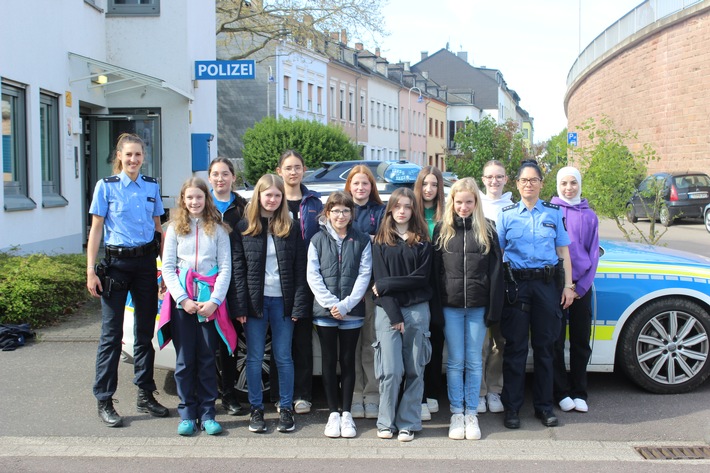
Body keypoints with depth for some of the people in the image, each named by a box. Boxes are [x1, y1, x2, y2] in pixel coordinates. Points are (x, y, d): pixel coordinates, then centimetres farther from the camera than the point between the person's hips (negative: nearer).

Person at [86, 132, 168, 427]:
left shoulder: (151, 186, 8)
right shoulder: (106, 186, -2)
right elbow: (96, 229, -2)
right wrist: (91, 270, -7)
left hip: (146, 262, 4)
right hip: (116, 262, -4)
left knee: (145, 331, 10)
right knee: (111, 333, -2)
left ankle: (146, 395, 21)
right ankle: (104, 401, 6)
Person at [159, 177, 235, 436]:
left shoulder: (218, 229, 6)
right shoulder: (175, 228, 8)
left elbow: (225, 268, 1)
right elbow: (167, 268, 3)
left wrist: (214, 300, -11)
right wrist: (183, 299, -9)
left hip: (210, 300, -1)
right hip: (181, 300, 1)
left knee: (207, 358, 3)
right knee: (185, 359, 4)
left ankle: (207, 414, 11)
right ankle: (187, 414, 12)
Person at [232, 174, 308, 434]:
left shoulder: (291, 228, 5)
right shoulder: (244, 227, 4)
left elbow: (300, 268, 2)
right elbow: (237, 268, 0)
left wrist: (299, 304, -6)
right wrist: (241, 305, -8)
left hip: (282, 300, 0)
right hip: (255, 300, 0)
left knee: (283, 357, 5)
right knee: (254, 358, 6)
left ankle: (286, 409, 15)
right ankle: (256, 409, 16)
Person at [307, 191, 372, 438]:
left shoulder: (361, 240, 4)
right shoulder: (318, 240, 5)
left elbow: (364, 275, -2)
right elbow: (312, 275, -1)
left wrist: (346, 304, -12)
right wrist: (330, 303, -12)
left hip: (352, 312, 0)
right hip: (324, 311, 0)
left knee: (348, 360, 6)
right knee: (329, 360, 5)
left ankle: (346, 413, 14)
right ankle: (333, 413, 13)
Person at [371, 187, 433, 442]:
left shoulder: (422, 242, 7)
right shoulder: (381, 242, 6)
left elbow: (422, 277, -3)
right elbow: (380, 280, -2)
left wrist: (386, 286, -9)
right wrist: (394, 316, -10)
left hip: (417, 309, 1)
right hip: (387, 310, -1)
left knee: (415, 371, 3)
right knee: (390, 370, -6)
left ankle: (408, 424, 12)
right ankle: (386, 422, 9)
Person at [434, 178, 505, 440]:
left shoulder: (487, 229, 3)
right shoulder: (442, 230, 4)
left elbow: (496, 270, 1)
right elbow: (435, 269, 3)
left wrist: (494, 308, -5)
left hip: (478, 306, 0)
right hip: (451, 307, 0)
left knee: (474, 362, 7)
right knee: (455, 362, 6)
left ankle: (471, 413, 17)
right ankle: (457, 413, 16)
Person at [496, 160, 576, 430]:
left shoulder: (554, 213, 11)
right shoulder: (506, 215, 8)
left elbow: (563, 251, 10)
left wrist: (568, 286, 2)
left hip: (547, 283, 1)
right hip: (516, 284, -1)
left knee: (545, 346, 6)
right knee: (515, 347, 1)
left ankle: (544, 405, 17)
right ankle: (512, 407, 9)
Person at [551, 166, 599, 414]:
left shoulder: (589, 216, 7)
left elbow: (593, 253, 7)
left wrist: (581, 286, -3)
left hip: (581, 286, 2)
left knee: (581, 340, 7)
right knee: (556, 341, 1)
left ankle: (579, 393, 18)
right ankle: (561, 392, 11)